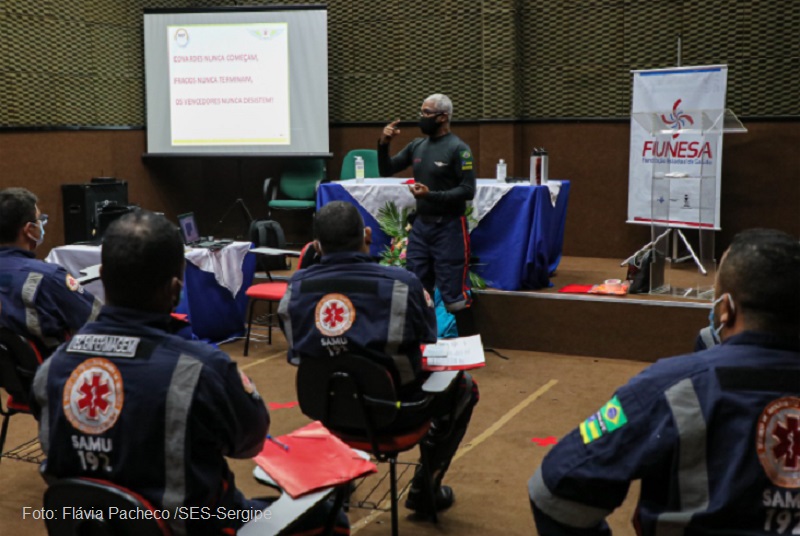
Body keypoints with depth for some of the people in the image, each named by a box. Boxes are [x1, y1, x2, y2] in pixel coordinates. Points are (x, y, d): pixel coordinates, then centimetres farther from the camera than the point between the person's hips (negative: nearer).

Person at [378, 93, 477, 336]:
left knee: (453, 292, -4)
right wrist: (383, 144, -3)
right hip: (420, 225, 7)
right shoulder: (417, 145, 8)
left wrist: (431, 195, -23)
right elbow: (386, 171, 13)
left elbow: (467, 190, -16)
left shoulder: (458, 149, -10)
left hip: (448, 228, -7)